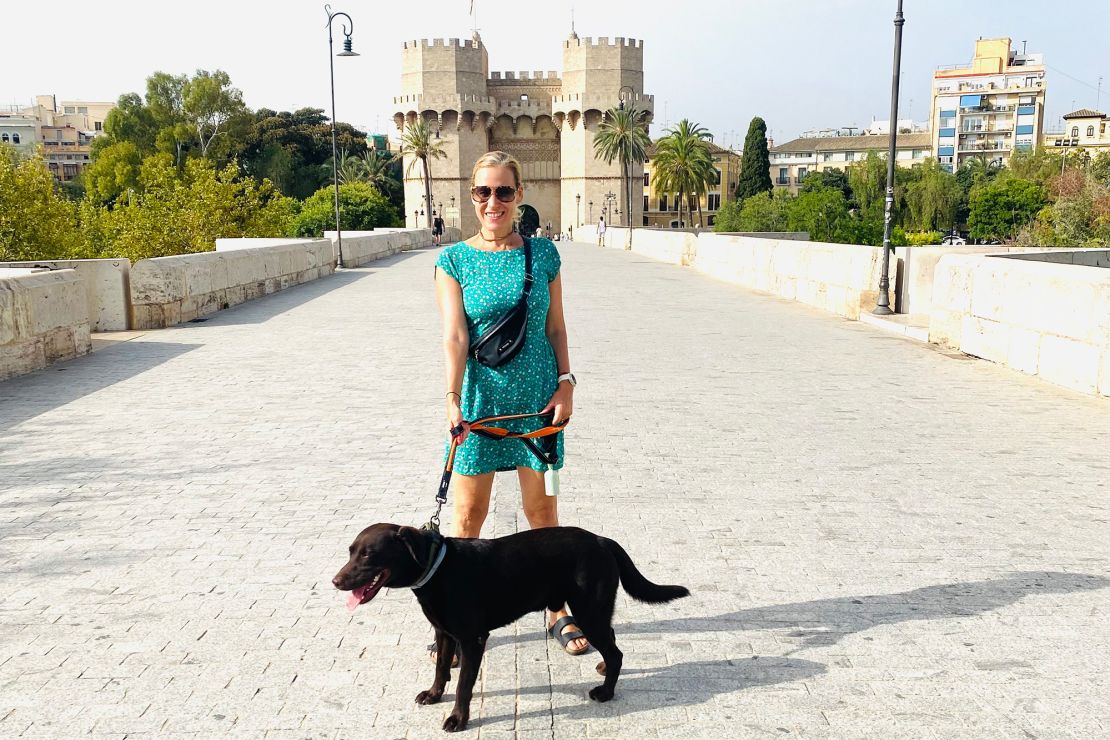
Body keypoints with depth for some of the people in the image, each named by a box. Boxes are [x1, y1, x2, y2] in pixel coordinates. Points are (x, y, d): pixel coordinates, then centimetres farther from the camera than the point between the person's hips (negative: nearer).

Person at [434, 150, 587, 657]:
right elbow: (455, 335, -10)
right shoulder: (455, 260, -2)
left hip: (537, 396, 1)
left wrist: (565, 382, -5)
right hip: (480, 397, -1)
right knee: (469, 515, 5)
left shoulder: (542, 253, 4)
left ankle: (559, 612, 25)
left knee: (542, 510, 10)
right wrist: (453, 398, -22)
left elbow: (556, 328, 7)